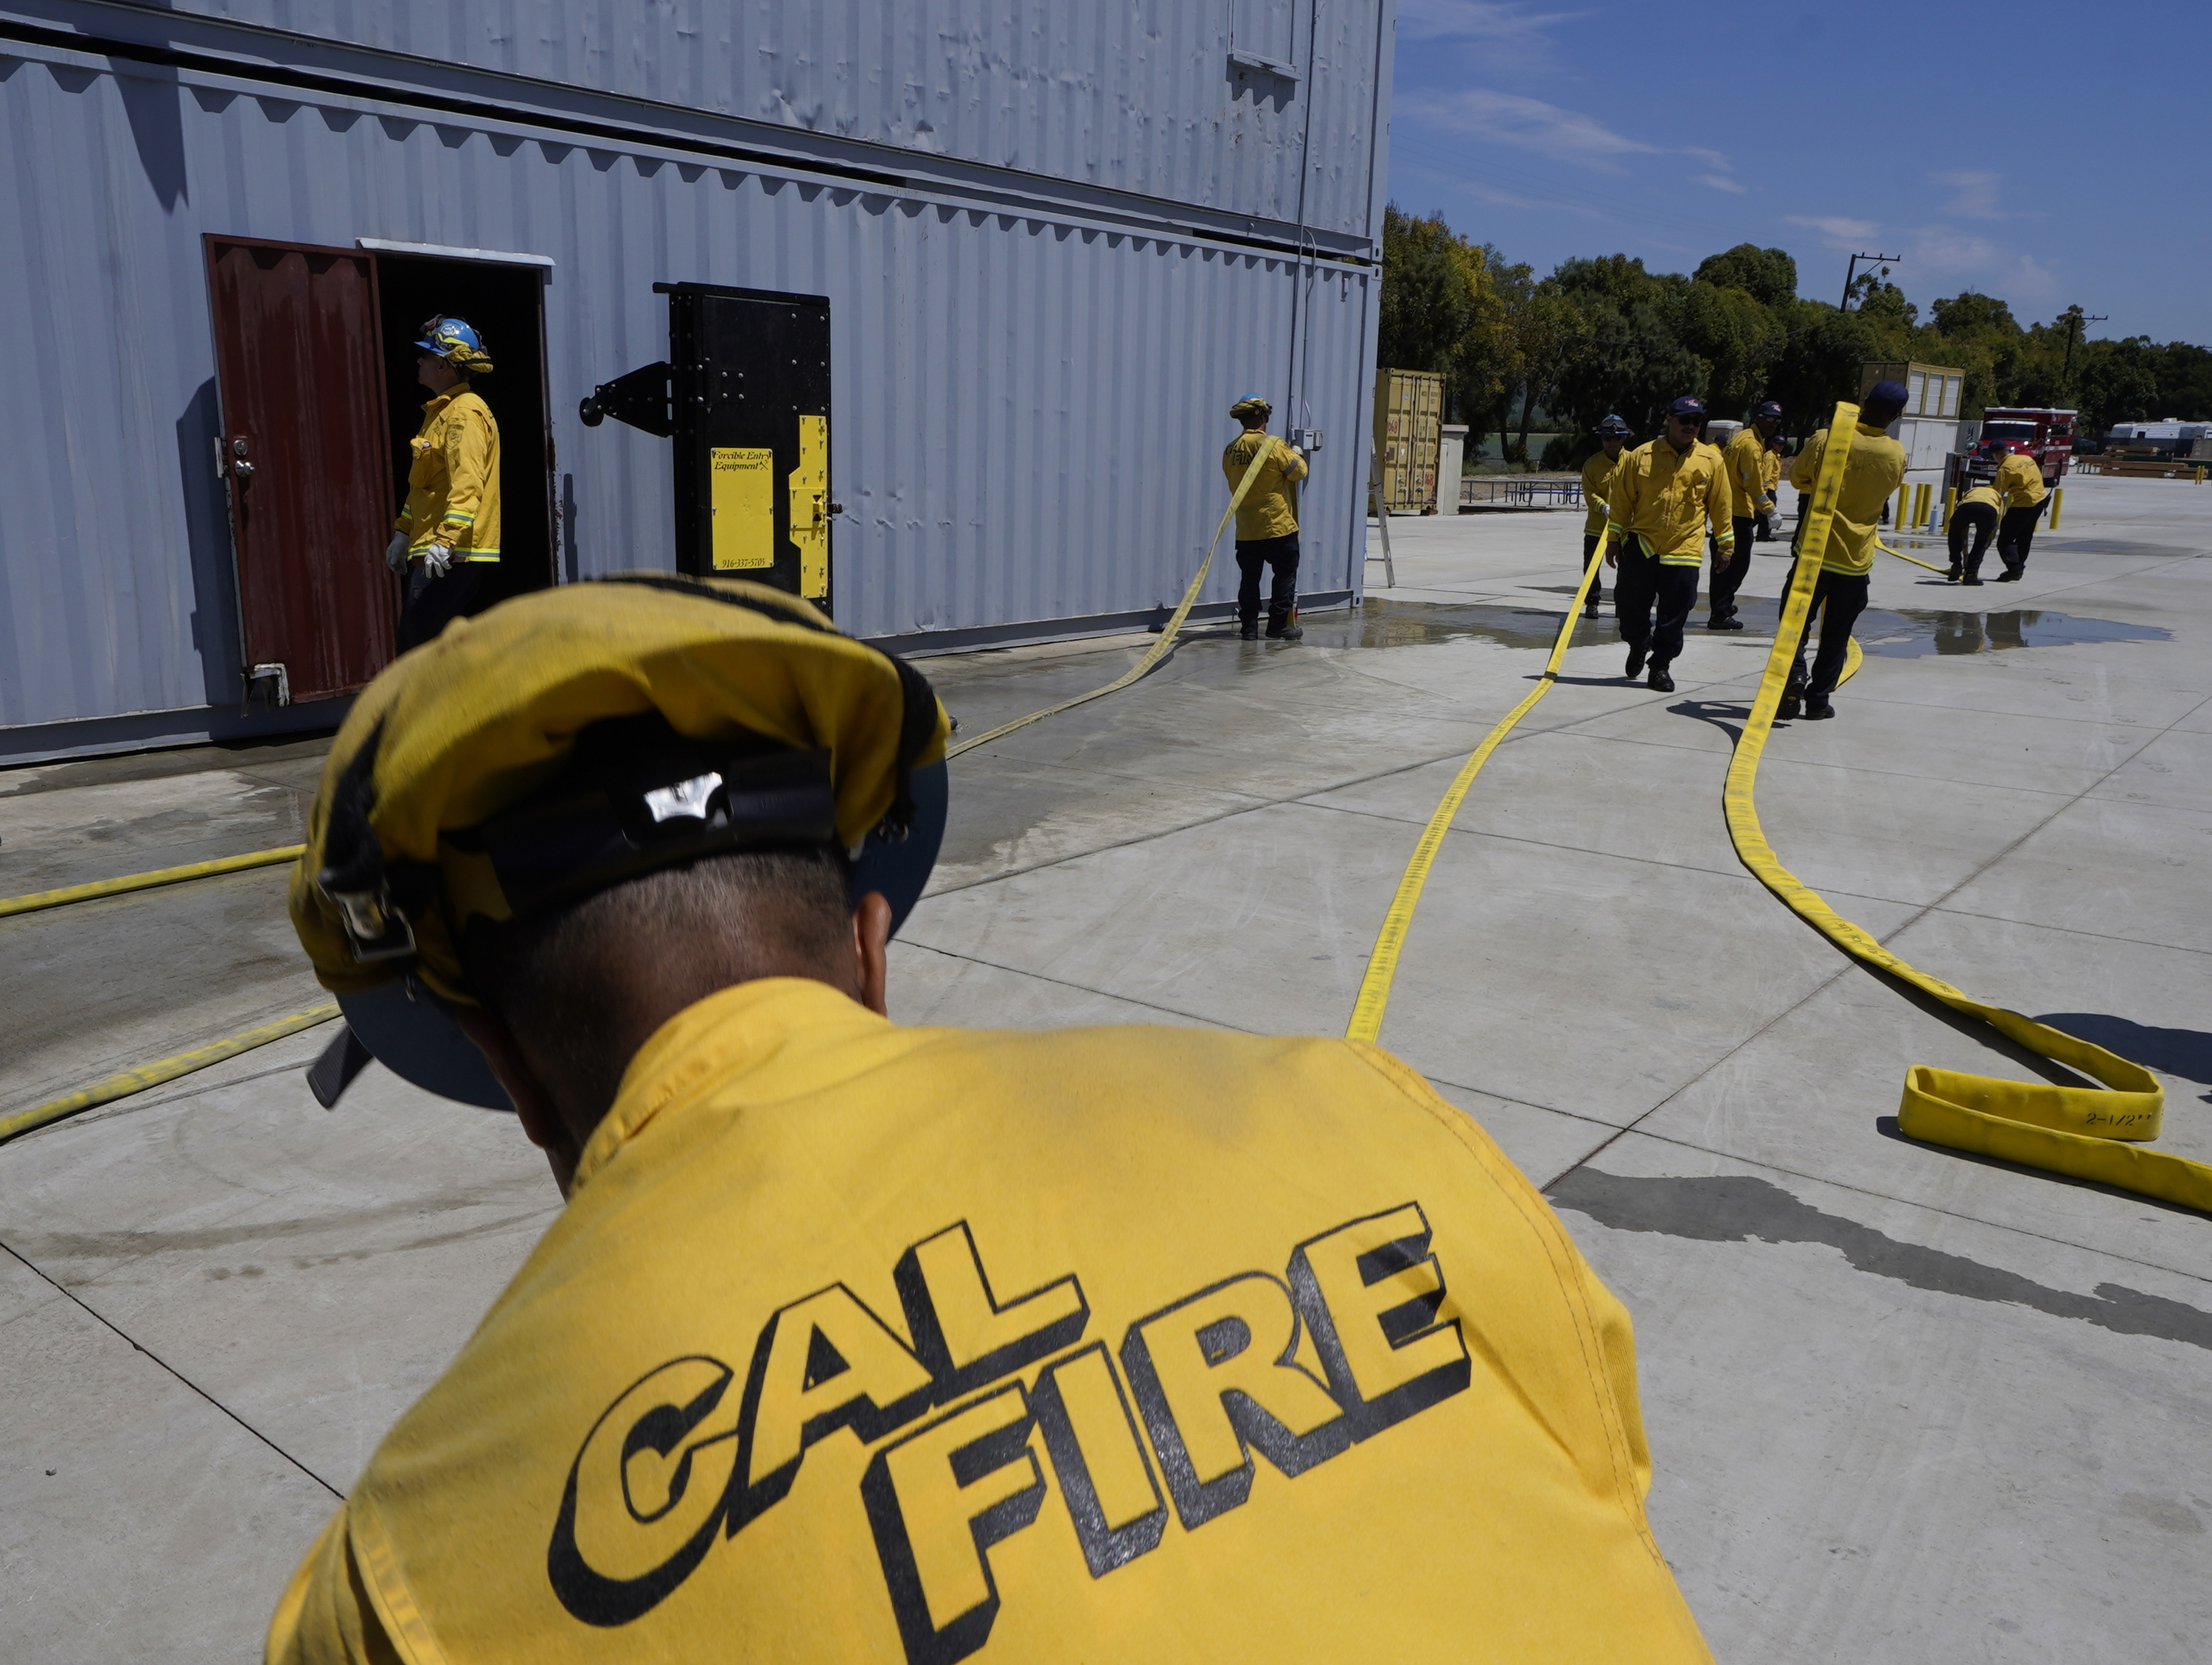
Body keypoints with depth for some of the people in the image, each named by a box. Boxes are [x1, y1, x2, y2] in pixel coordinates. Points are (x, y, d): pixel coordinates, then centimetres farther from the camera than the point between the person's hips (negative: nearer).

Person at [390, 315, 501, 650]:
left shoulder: (466, 412, -12)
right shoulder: (440, 412, 21)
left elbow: (467, 485, -24)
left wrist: (445, 541, -32)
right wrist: (403, 533, 26)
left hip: (453, 556, -10)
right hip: (429, 552, 10)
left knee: (417, 644, -12)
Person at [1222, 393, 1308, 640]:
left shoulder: (1231, 450, 3)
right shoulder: (1273, 445, -14)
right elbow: (1298, 472, -8)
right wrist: (1297, 454, 14)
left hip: (1246, 529, 5)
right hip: (1278, 527, -5)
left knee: (1249, 578, 11)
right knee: (1285, 575, 6)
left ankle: (1249, 626, 12)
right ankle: (1278, 626, 6)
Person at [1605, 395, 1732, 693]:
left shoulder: (1711, 461, 2)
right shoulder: (1641, 456, -1)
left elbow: (1721, 506, 8)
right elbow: (1622, 500, 3)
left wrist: (1726, 544, 8)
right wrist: (1613, 540, 3)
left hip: (1684, 550, 0)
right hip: (1641, 546, 0)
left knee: (1674, 615, 1)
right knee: (1630, 607, 3)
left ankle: (1660, 666, 14)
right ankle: (1639, 645, 32)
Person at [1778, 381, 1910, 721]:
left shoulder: (1826, 441, -12)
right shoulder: (1897, 455, -3)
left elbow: (1798, 479, 3)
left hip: (1816, 552, -2)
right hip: (1857, 559, 2)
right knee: (1836, 636, 11)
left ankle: (1794, 676, -12)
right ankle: (1819, 699, 15)